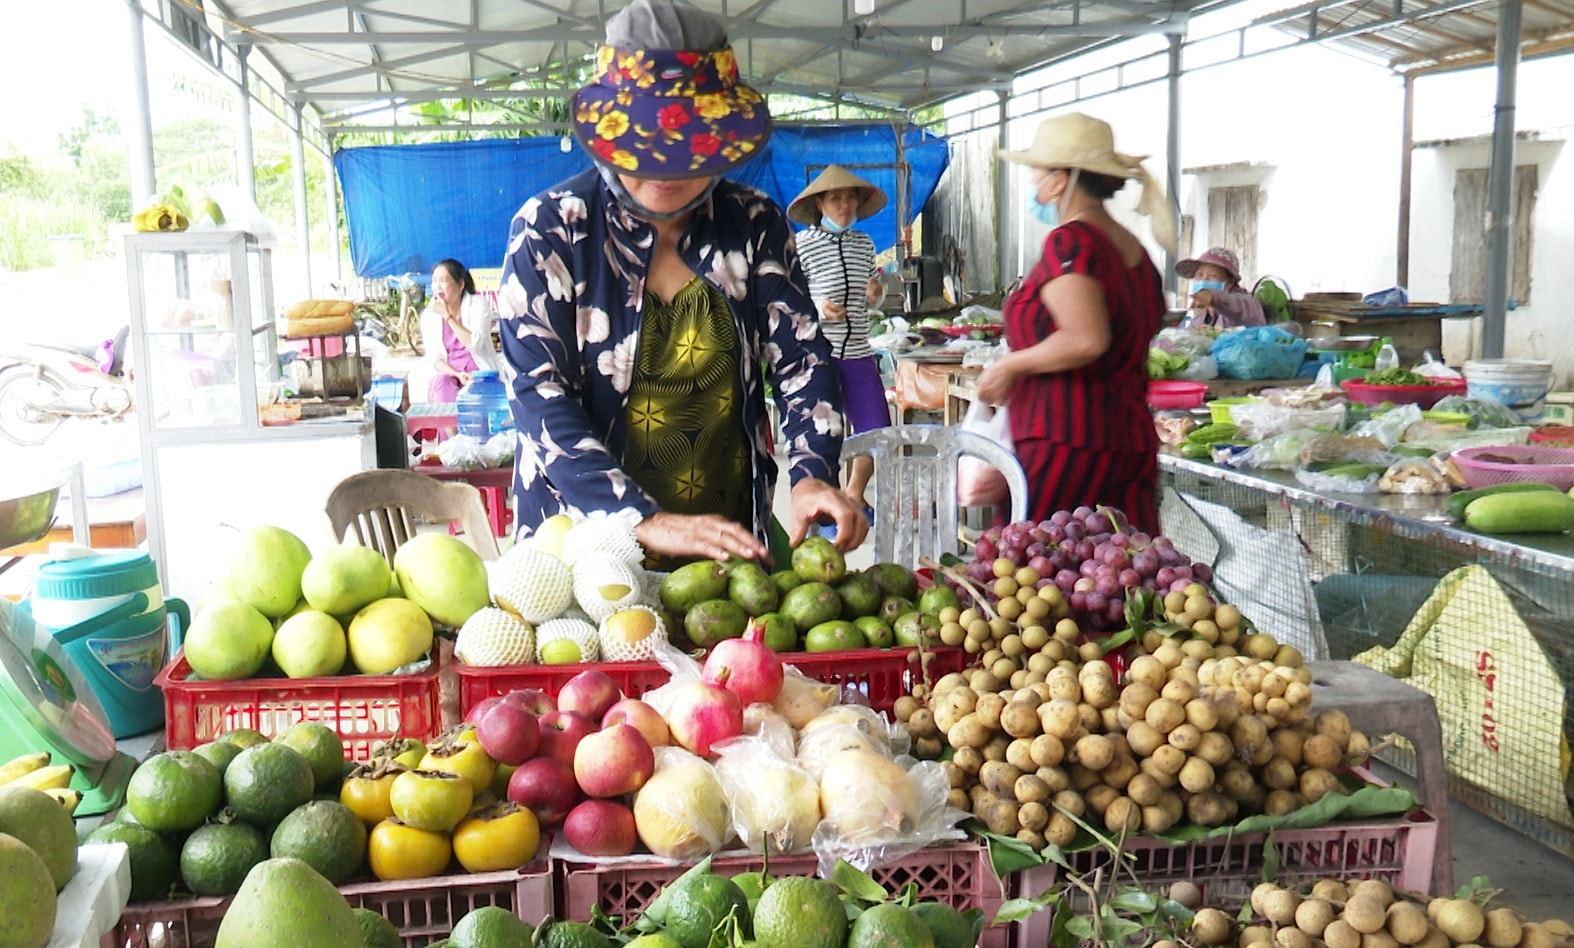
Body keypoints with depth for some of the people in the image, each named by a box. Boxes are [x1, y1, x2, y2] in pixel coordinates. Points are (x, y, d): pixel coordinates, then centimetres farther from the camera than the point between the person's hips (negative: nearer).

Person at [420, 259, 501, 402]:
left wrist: (447, 316, -17)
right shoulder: (429, 314, 4)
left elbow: (475, 344, -17)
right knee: (440, 382, -31)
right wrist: (457, 374, -19)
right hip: (449, 374, 2)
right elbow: (435, 358, 0)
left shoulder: (477, 304, -3)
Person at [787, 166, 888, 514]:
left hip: (859, 355, 5)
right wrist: (817, 307, -23)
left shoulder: (864, 244, 11)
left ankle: (854, 494, 31)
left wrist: (875, 294, -1)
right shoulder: (801, 245, -6)